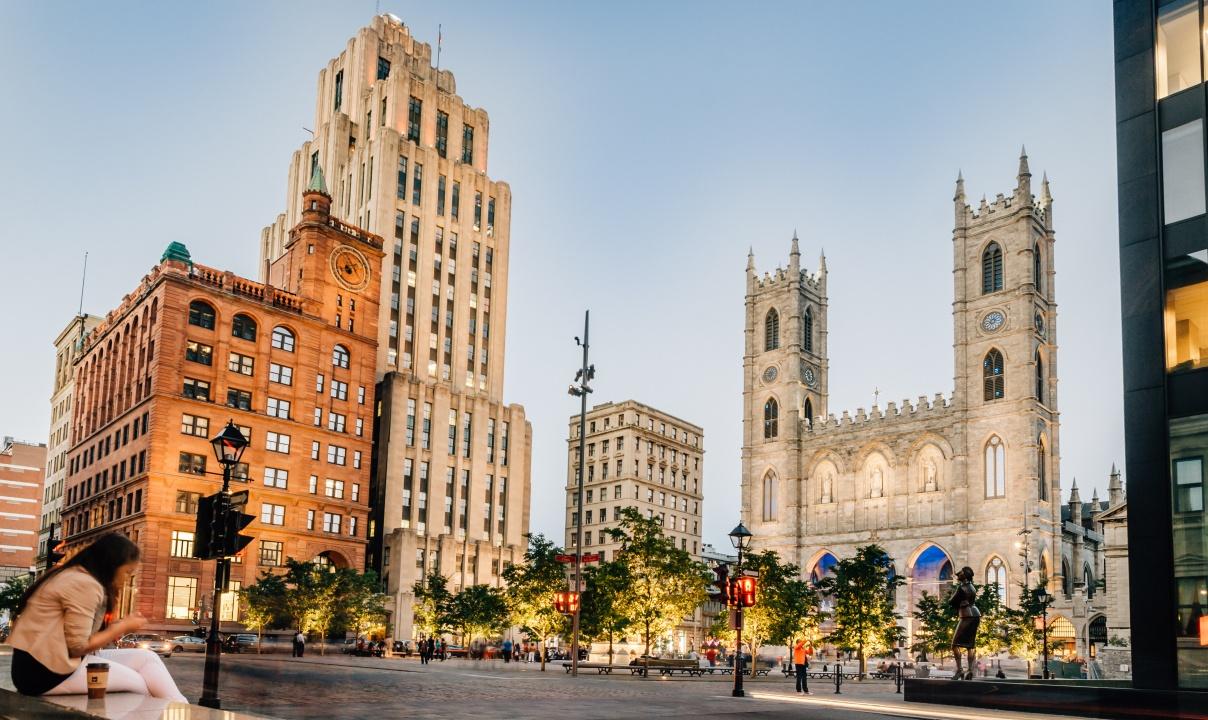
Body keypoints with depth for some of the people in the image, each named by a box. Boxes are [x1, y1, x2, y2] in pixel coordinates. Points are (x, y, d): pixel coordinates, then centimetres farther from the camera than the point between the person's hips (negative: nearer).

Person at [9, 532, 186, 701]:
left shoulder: (75, 576, 16)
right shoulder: (85, 584, -15)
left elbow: (77, 634, 7)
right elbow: (79, 646, -17)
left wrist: (121, 625, 1)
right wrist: (122, 627, -7)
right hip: (44, 670, -9)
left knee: (146, 659, 2)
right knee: (140, 683, -6)